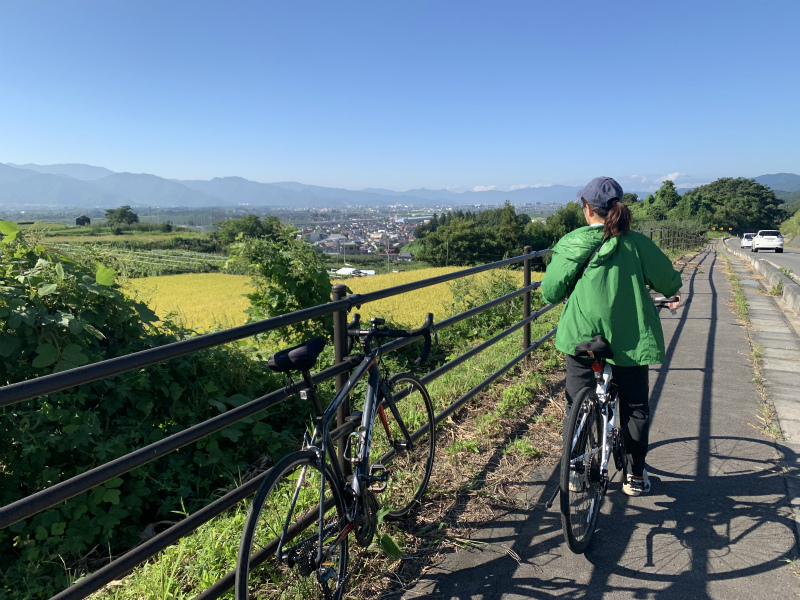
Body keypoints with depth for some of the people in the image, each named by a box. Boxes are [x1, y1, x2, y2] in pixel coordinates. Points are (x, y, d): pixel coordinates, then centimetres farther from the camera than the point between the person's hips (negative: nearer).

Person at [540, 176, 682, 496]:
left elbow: (550, 292, -3)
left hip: (581, 336, 0)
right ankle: (634, 476, 25)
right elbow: (667, 280, 5)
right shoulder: (636, 242, -6)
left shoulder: (570, 244, -6)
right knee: (635, 407, 17)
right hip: (629, 338, 0)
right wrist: (672, 292, 28)